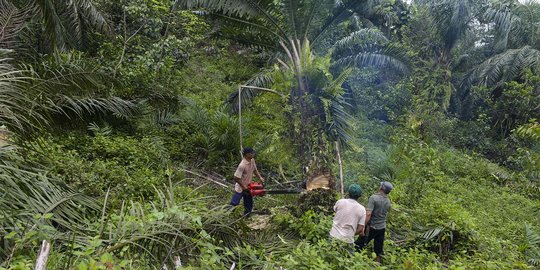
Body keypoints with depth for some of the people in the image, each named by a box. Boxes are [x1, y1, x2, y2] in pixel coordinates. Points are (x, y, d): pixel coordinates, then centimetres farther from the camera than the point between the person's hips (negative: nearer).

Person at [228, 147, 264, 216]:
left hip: (248, 188, 8)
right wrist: (244, 187, -19)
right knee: (234, 204, 6)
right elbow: (236, 178, -26)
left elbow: (255, 170, 11)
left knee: (249, 206, 15)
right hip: (240, 189, -8)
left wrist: (260, 177, -5)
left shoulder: (252, 160, -6)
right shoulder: (242, 165, -31)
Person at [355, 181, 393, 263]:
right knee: (378, 251, 15)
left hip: (372, 227, -6)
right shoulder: (388, 201, 2)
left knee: (358, 246, 7)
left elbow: (368, 214, -24)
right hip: (382, 228, 6)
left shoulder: (373, 197, -18)